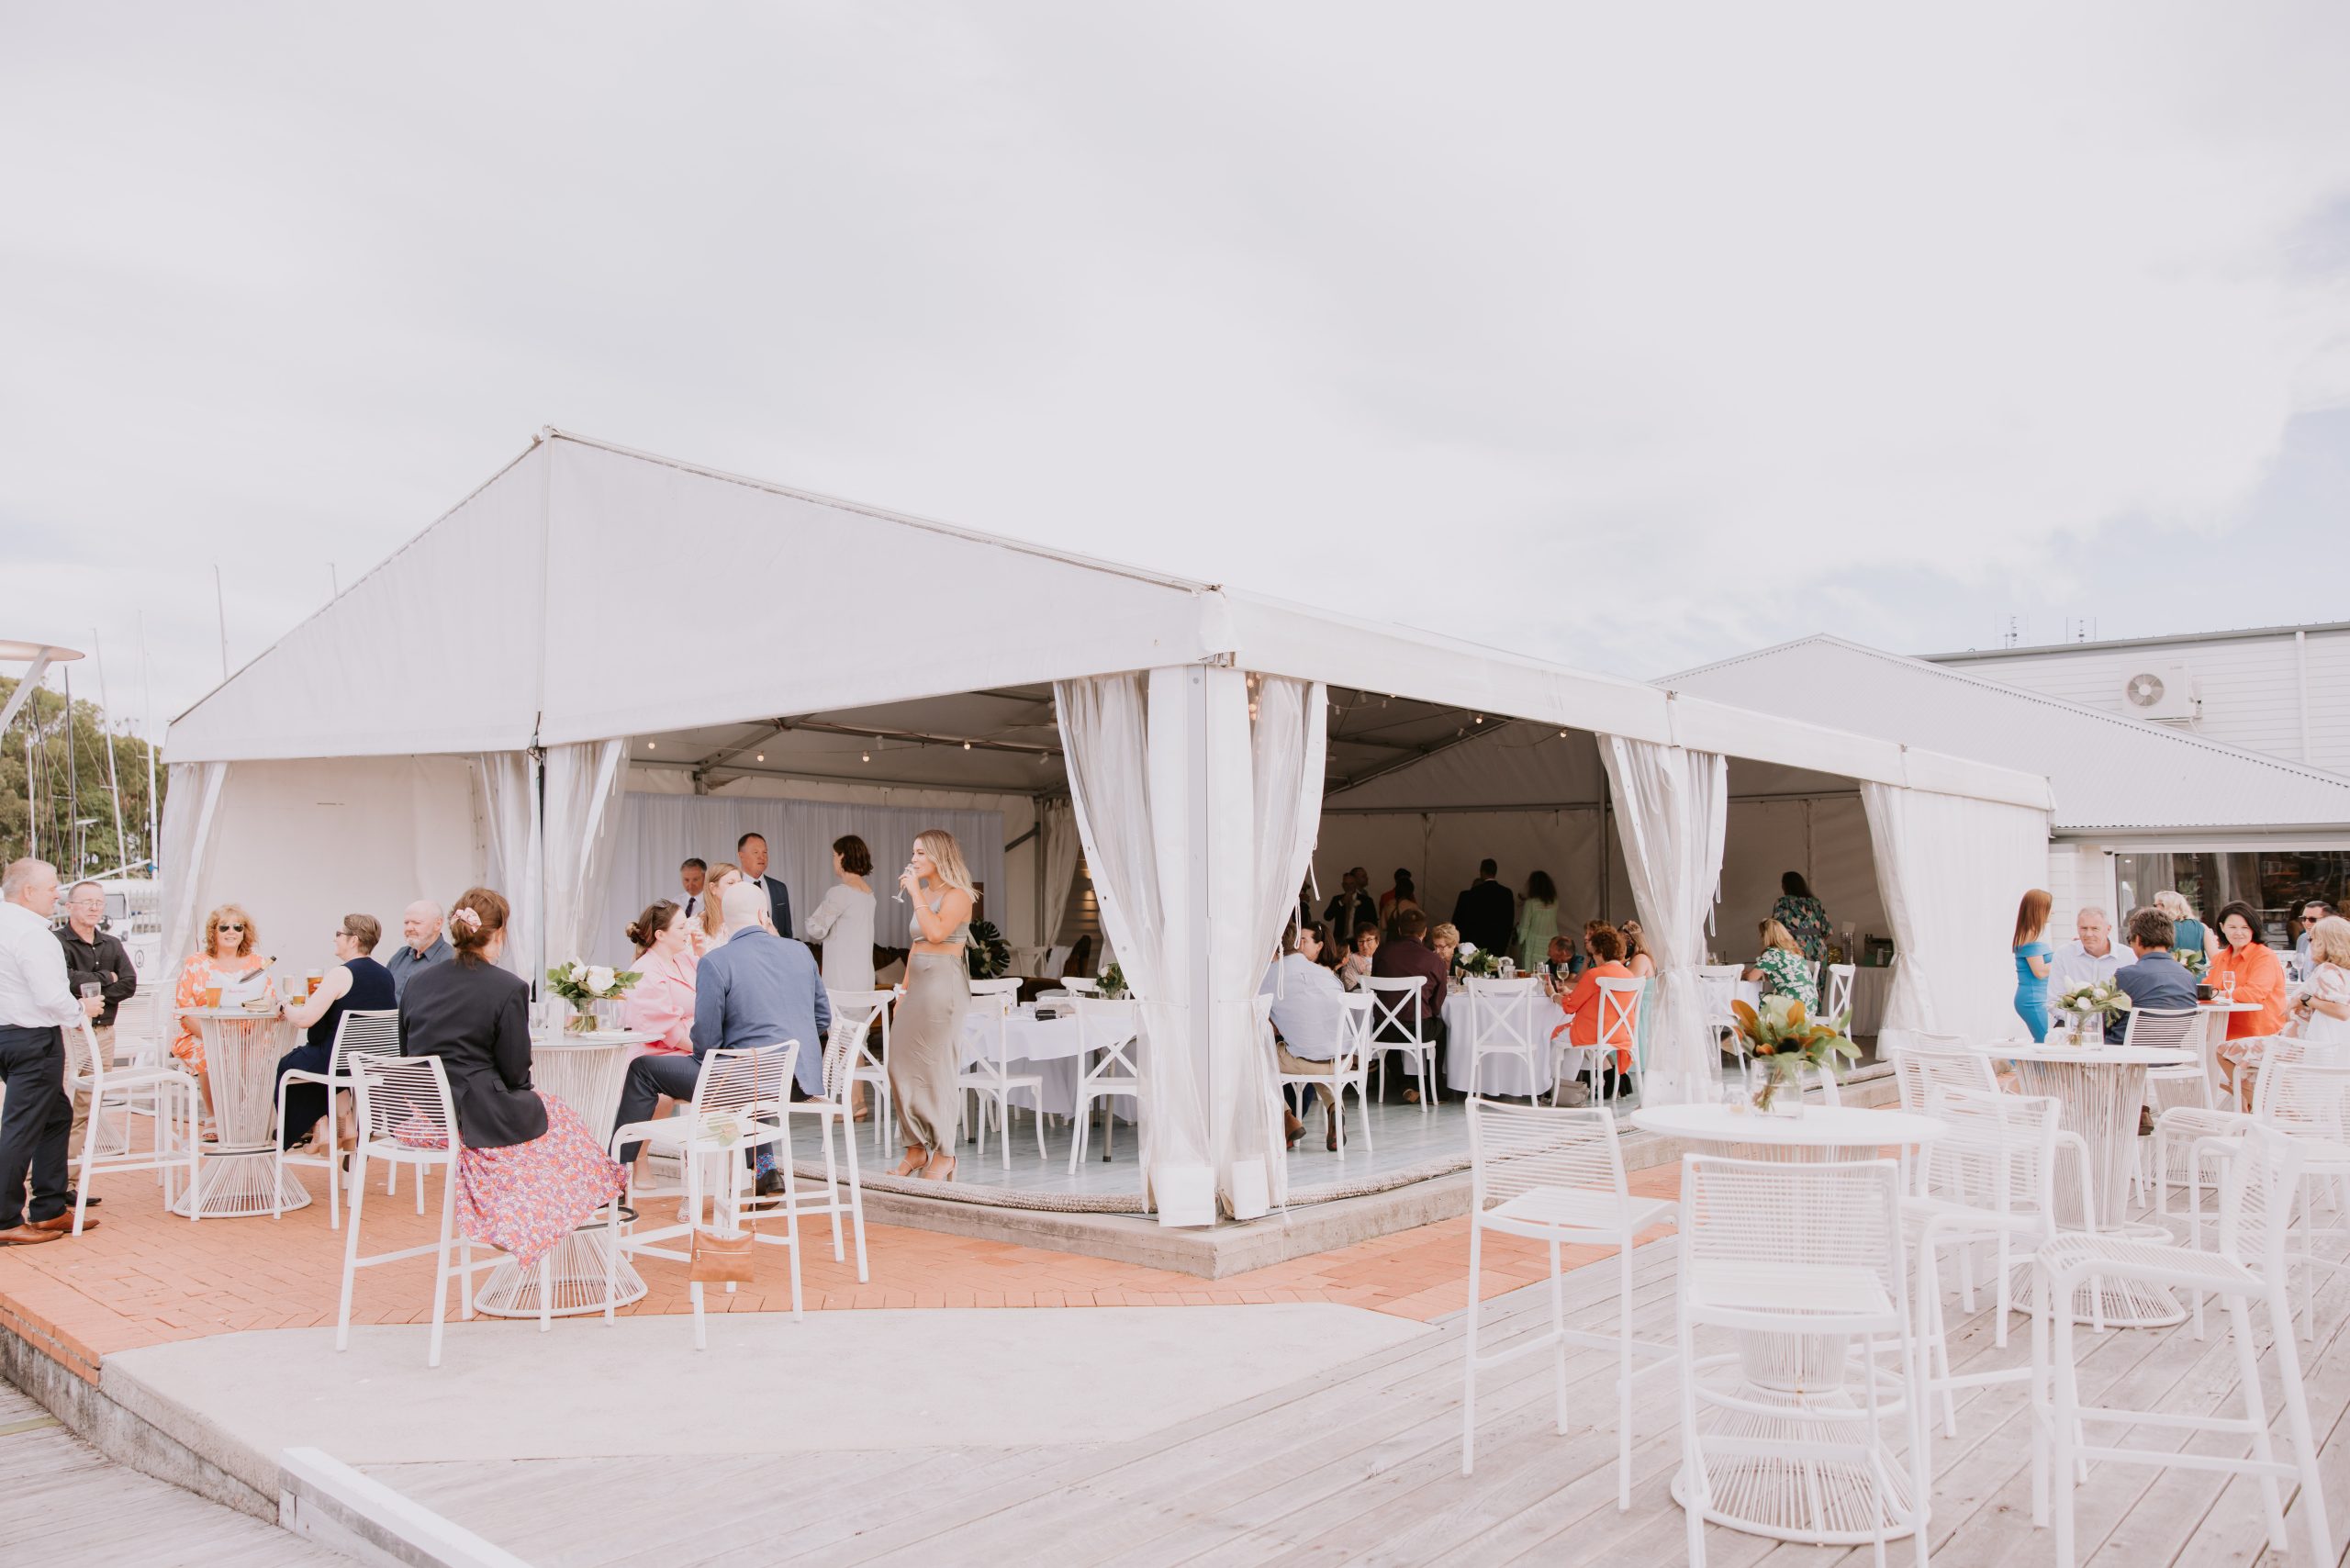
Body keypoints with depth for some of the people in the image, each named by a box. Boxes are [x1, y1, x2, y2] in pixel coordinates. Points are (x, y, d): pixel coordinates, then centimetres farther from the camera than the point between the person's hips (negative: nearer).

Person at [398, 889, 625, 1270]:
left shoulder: (416, 982, 4)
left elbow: (407, 1057, 10)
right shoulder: (508, 988, -13)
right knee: (557, 1115, 20)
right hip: (474, 1118, -6)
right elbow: (515, 1073, -9)